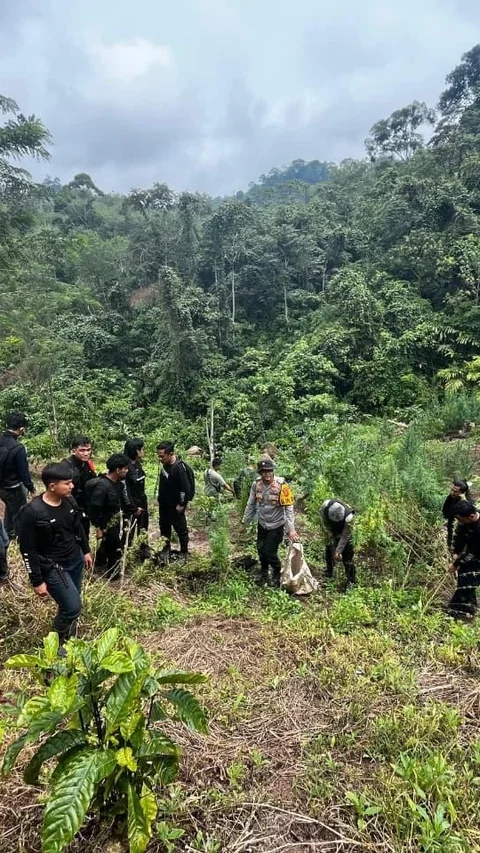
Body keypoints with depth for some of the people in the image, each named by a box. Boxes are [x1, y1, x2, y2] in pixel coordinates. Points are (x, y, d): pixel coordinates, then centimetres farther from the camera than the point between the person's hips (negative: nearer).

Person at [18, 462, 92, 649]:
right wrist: (37, 581, -15)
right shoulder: (32, 512, -25)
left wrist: (86, 551, 17)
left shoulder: (69, 501, -6)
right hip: (53, 568, -6)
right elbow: (28, 550, -18)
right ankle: (57, 642, 22)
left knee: (69, 604, 16)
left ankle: (69, 638, 39)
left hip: (76, 560, 6)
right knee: (73, 607, -5)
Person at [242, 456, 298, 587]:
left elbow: (289, 508, -21)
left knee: (270, 552, -2)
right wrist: (245, 521, 9)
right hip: (262, 524, 4)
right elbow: (251, 504, 4)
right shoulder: (256, 484, -10)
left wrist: (291, 529, -24)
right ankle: (264, 572, 44)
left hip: (276, 525, -4)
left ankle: (277, 574, 28)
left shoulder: (281, 485, -23)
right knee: (261, 549, 16)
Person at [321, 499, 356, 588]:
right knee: (329, 550, 12)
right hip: (332, 531, 4)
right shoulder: (326, 505, -34)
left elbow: (345, 537, -30)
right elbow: (323, 519, -10)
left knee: (347, 555, -6)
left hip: (343, 532, -4)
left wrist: (338, 551, -26)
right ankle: (329, 572, 34)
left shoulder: (348, 517, -41)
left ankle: (351, 580, 8)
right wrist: (328, 531, -16)